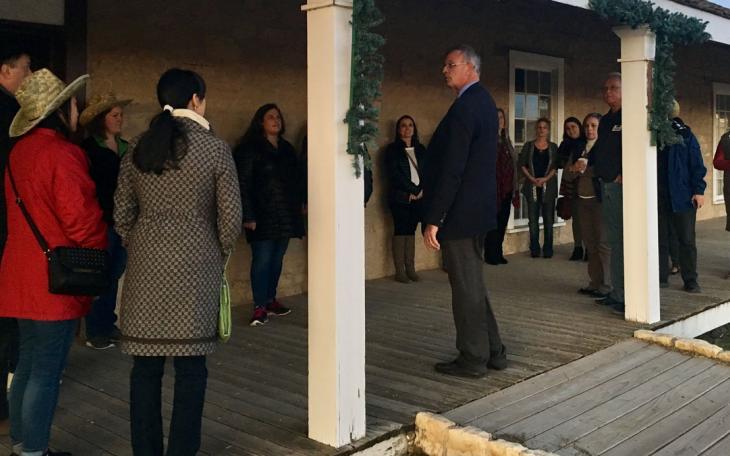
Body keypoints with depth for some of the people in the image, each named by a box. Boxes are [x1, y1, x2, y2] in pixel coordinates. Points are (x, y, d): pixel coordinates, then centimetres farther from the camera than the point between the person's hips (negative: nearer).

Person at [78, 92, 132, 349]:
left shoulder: (124, 147, 12)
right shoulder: (89, 150, -7)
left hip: (121, 221, 6)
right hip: (101, 222, -6)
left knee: (114, 274, 12)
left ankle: (108, 325, 23)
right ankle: (95, 332, 8)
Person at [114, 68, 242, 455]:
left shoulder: (136, 151, 7)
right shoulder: (215, 148, -4)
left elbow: (122, 215, 7)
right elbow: (230, 216, -5)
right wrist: (220, 256, 10)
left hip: (145, 268, 3)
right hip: (195, 268, -3)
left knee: (146, 366, 10)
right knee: (190, 367, 5)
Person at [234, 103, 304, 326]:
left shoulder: (287, 149, 16)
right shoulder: (250, 149, -5)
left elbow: (295, 180, 18)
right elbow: (243, 184, -9)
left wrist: (298, 204, 9)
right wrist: (248, 216, -14)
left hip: (285, 216, 6)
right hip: (263, 216, -6)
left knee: (277, 259, 9)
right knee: (262, 260, -7)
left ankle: (271, 301, 18)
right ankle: (260, 307, -2)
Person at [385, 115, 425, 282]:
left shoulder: (420, 149, 15)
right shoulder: (392, 149, 1)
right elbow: (394, 174, -8)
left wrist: (420, 191, -6)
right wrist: (412, 189, -11)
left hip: (418, 197, 4)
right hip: (400, 198, -4)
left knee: (411, 231, 6)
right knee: (400, 231, -3)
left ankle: (410, 269, 9)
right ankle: (399, 270, -1)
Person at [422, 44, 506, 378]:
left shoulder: (465, 107, -18)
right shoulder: (484, 101, 13)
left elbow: (452, 170, -23)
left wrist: (433, 220, -21)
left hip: (460, 212, -10)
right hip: (478, 210, 10)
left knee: (466, 287, 1)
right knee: (472, 284, 18)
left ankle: (473, 360, 12)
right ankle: (492, 351, 27)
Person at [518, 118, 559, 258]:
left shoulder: (553, 147, 8)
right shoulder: (528, 145, 8)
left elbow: (556, 166, 2)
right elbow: (522, 164, 3)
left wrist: (545, 178, -12)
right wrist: (532, 178, -9)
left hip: (548, 186, 0)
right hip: (532, 186, 0)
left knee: (548, 219, 0)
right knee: (533, 219, 1)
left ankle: (548, 249, 6)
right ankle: (534, 249, 8)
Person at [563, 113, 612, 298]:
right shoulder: (578, 148, 13)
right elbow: (567, 176, 10)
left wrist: (586, 169, -17)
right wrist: (574, 168, -8)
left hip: (600, 200, -6)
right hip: (583, 200, 6)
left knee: (603, 244, -6)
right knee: (590, 244, 10)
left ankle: (606, 285, -2)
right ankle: (595, 283, 17)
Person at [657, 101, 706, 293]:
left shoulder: (684, 135, -2)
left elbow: (697, 165, -3)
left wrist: (699, 190, -11)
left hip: (682, 196, -3)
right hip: (658, 197, 3)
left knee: (687, 240, 4)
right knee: (660, 239, 9)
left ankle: (691, 281, 11)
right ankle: (661, 277, 19)